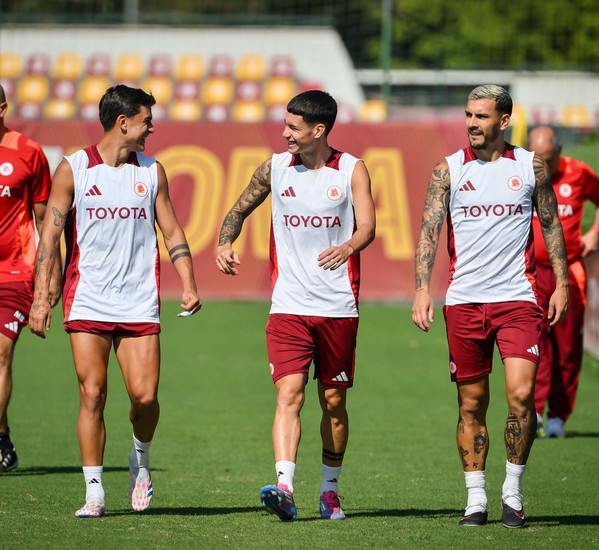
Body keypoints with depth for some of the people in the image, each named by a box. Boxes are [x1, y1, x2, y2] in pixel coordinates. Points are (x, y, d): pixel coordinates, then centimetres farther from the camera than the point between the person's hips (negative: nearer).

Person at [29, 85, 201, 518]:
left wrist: (189, 286, 3)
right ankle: (94, 493, 0)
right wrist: (41, 297, -6)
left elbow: (172, 232, 15)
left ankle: (141, 458, 23)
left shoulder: (152, 172, 10)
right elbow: (50, 234, 1)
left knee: (145, 395, -7)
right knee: (92, 394, -7)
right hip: (87, 302, -2)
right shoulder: (73, 169, 1)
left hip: (139, 303, 2)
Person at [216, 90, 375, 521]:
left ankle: (330, 489, 24)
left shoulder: (352, 170, 1)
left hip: (338, 306, 0)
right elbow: (239, 210, 18)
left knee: (333, 401, 9)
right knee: (289, 393, -15)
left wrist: (348, 247, -33)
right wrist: (225, 245, -3)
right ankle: (284, 488, -27)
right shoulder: (275, 168, 6)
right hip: (288, 306, 0)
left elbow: (367, 225, -11)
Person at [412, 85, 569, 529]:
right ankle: (476, 497, 13)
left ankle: (513, 491, 2)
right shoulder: (448, 170, 4)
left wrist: (562, 283, 5)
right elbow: (429, 230, 0)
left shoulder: (531, 166, 5)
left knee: (521, 394, -13)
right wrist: (423, 288, -11)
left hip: (517, 298, -1)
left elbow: (551, 225, 12)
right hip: (463, 301, 1)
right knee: (471, 402, 4)